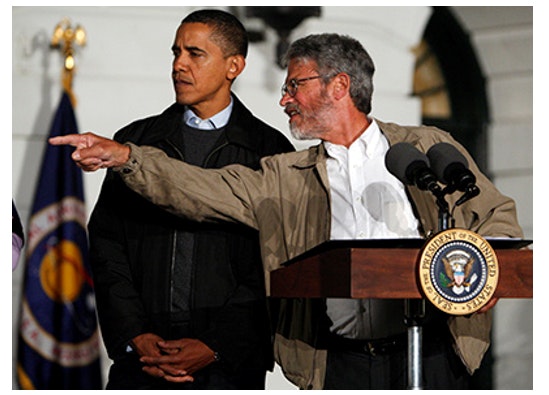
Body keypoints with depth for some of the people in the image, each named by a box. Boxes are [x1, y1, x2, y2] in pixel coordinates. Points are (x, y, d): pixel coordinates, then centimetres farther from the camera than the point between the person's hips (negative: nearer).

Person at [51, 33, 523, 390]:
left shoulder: (427, 148, 8)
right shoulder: (288, 177, 14)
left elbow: (499, 218, 8)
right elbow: (206, 190, 5)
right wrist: (126, 157, -8)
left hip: (429, 353, -2)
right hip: (342, 364, 2)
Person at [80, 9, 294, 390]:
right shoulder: (134, 141, 11)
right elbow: (106, 247, 8)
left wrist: (215, 346, -9)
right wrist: (135, 336, -4)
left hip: (231, 361, -2)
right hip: (141, 355, 2)